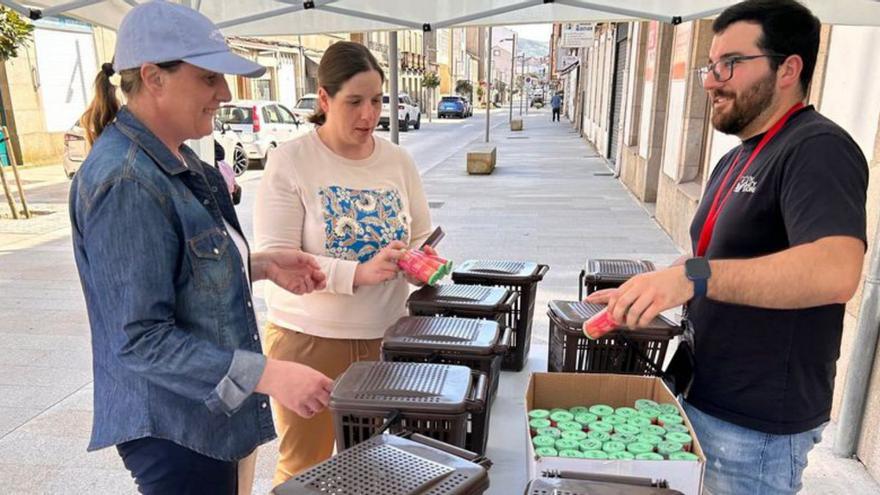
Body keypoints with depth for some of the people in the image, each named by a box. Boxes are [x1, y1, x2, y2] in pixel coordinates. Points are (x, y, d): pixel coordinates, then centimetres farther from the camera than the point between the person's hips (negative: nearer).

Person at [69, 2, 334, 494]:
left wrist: (262, 264, 0)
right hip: (172, 426, -9)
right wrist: (268, 375, -29)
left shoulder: (177, 159, 4)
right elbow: (140, 339, -26)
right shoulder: (125, 182, -25)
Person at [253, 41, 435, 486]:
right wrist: (358, 273, -30)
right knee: (303, 466, 13)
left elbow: (422, 236, 10)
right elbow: (275, 259, -18)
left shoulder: (398, 160, 3)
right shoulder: (289, 161, -11)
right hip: (309, 339, -4)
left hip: (385, 336, 4)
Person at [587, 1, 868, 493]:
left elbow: (835, 271, -35)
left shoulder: (817, 149, -18)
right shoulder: (738, 159, 12)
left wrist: (693, 277, -43)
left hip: (756, 425, -8)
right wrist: (644, 294, 6)